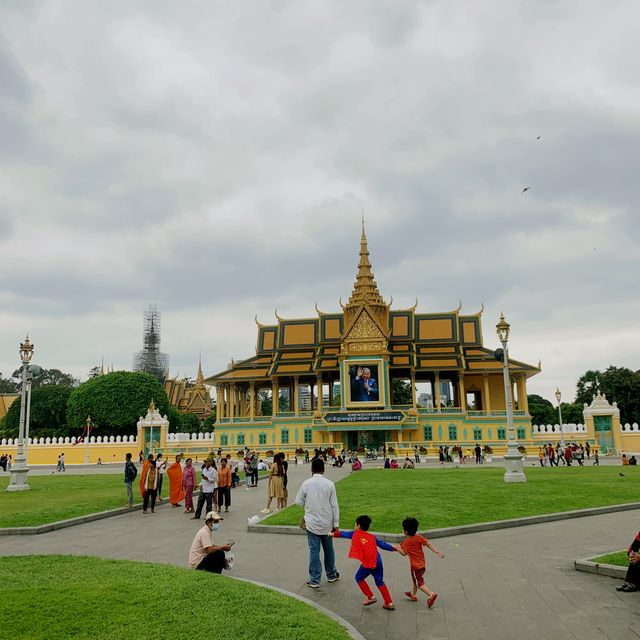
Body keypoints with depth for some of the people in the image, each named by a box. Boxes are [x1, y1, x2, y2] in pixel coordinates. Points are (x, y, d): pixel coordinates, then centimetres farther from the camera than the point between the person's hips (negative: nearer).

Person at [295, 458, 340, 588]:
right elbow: (334, 505, -6)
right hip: (327, 523, 2)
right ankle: (331, 575, 32)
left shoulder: (306, 483, -10)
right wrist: (336, 524, 2)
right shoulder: (329, 484, -9)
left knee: (314, 551, 5)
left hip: (312, 523, -1)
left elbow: (299, 501, 1)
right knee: (329, 550, 18)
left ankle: (314, 580, 9)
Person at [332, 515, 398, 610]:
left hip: (367, 563, -5)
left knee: (359, 578, 17)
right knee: (379, 582, 19)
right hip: (378, 561, 5)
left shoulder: (355, 534, 13)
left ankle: (371, 597, 12)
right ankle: (389, 603, 17)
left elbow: (344, 534, 26)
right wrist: (394, 548, 30)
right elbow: (382, 544, 20)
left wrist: (334, 534, 41)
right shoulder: (372, 536, 21)